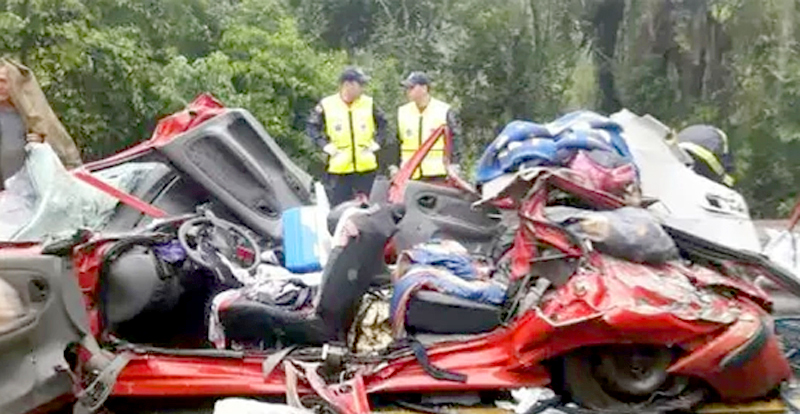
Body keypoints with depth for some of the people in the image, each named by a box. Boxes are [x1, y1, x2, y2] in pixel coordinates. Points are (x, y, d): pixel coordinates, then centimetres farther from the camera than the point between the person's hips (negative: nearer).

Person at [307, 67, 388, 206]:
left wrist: (377, 142, 3)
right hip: (339, 168, -2)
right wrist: (325, 145, -5)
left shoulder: (369, 103, 2)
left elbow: (382, 123, 15)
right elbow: (311, 126, 4)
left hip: (367, 167, 2)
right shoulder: (327, 105, -4)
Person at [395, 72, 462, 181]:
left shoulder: (444, 111, -1)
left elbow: (455, 139, 0)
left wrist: (453, 164, -7)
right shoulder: (402, 112, 10)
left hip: (437, 174, -3)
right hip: (410, 175, 3)